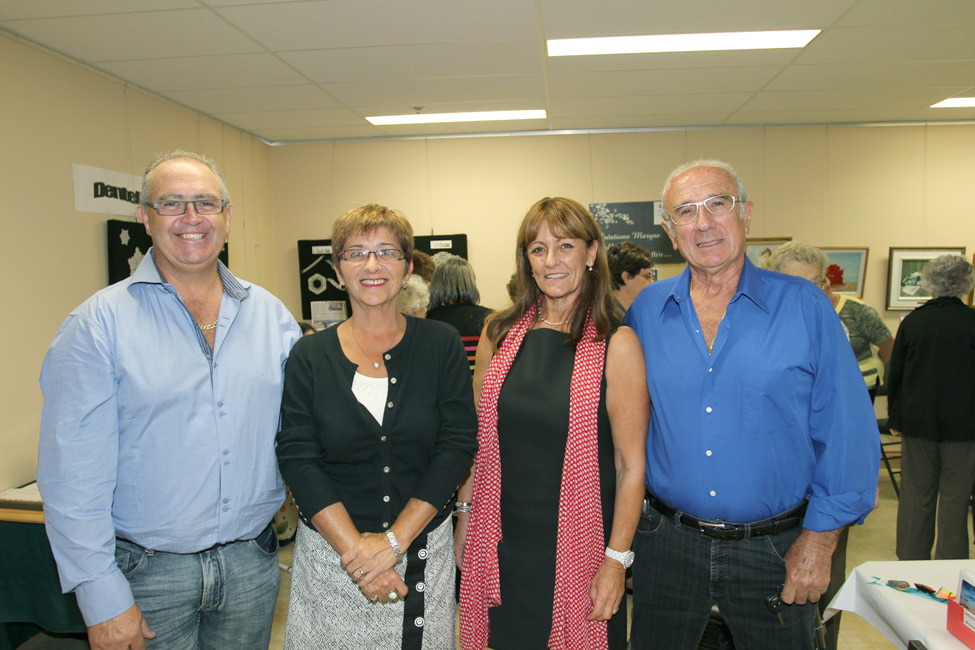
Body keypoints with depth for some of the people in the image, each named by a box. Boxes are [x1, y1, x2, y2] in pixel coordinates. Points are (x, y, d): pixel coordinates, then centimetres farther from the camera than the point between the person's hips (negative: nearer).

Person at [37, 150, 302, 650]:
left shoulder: (270, 314, 2)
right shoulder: (100, 322, -9)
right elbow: (73, 473, -11)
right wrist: (102, 597, -13)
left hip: (252, 563, 3)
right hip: (149, 570, -3)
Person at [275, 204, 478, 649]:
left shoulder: (441, 345, -4)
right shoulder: (309, 357, -2)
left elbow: (458, 446, -8)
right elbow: (297, 459, -7)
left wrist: (395, 540, -14)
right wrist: (354, 548, -16)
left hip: (424, 553, 0)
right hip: (329, 553, 0)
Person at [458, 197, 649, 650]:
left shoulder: (616, 344, -10)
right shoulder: (500, 333, 1)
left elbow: (632, 466, -10)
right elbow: (477, 438, 9)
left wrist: (617, 559, -11)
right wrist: (464, 516, 8)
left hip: (577, 546, -3)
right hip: (500, 543, 3)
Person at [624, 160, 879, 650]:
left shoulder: (805, 306, -7)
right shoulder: (646, 310, 0)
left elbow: (847, 435, -6)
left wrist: (819, 537, -7)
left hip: (775, 549, -1)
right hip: (666, 541, 2)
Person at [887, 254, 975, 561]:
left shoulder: (912, 321, -2)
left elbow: (894, 375, 2)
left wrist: (895, 419, 11)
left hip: (918, 421, 2)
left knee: (916, 493, 10)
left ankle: (912, 561, 19)